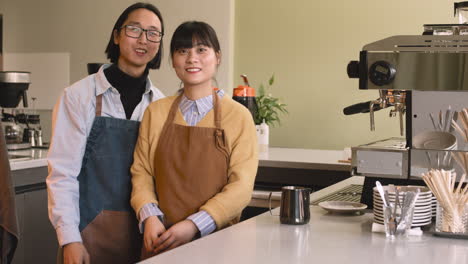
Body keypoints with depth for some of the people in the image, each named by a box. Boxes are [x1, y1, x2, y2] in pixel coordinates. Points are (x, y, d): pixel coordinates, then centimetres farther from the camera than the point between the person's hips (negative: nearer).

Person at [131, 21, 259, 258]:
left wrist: (194, 225, -17)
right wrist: (150, 217, -12)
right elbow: (141, 172, 4)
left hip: (216, 238, -2)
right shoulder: (155, 112, 5)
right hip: (160, 240, 2)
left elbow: (241, 186, -9)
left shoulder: (238, 116, -4)